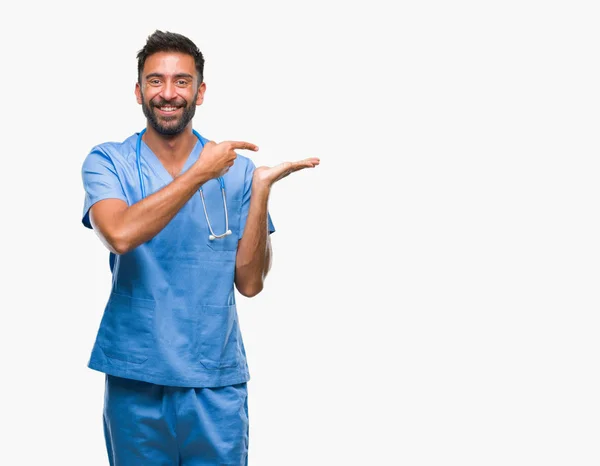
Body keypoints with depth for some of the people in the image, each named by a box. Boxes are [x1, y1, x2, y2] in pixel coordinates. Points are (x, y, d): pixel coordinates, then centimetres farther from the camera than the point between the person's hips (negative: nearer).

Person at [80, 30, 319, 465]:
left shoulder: (235, 168, 1)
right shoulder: (107, 162, -2)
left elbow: (249, 282, -3)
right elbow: (120, 234, -23)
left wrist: (260, 188, -13)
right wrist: (199, 173, -19)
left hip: (217, 380, 1)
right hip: (135, 379, -1)